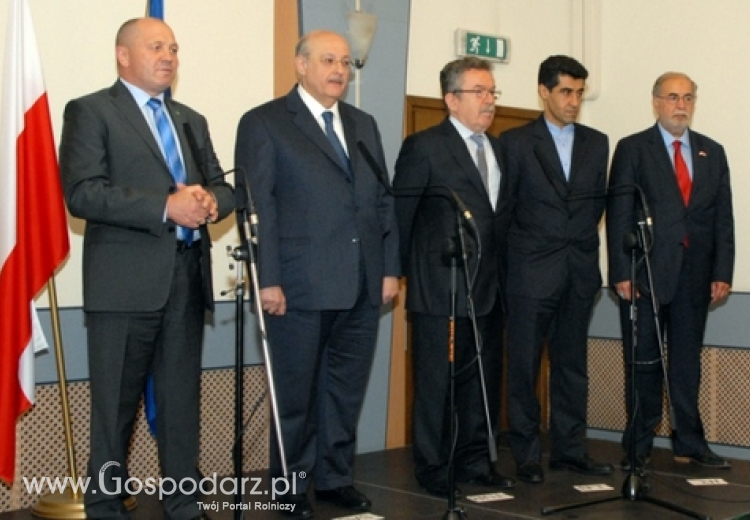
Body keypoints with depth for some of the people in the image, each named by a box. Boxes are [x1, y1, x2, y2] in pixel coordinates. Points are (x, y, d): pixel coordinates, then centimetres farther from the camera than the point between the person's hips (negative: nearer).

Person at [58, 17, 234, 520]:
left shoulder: (192, 120, 20)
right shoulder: (90, 111, -1)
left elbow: (223, 186, 15)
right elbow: (82, 193, -13)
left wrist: (210, 202, -9)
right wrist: (166, 207, -20)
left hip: (187, 277, 6)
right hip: (125, 280, -6)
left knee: (183, 398, 11)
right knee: (116, 402, 1)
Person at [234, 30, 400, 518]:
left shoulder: (364, 124, 16)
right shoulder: (264, 123, -2)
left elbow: (383, 200, 15)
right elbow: (258, 206, -8)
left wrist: (390, 268, 8)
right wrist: (268, 279, -14)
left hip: (362, 287, 5)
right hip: (301, 287, -5)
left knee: (347, 390, 12)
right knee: (296, 392, 5)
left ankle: (335, 477, 25)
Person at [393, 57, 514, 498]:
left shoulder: (499, 148, 14)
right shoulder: (424, 147, -6)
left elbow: (499, 215, 14)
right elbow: (400, 214, -4)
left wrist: (500, 270, 7)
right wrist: (410, 270, -1)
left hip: (488, 287, 6)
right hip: (441, 288, -6)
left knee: (485, 377, 11)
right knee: (437, 380, 1)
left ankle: (475, 461, 22)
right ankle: (433, 468, 11)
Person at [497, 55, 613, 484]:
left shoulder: (597, 143, 9)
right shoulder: (515, 142, -2)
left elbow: (598, 199, 15)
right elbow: (504, 206, 0)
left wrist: (583, 237, 7)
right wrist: (524, 247, 2)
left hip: (581, 271, 4)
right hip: (532, 271, -4)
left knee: (572, 364, 10)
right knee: (525, 365, 0)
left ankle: (570, 449, 18)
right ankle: (526, 456, 8)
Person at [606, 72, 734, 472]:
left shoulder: (712, 153, 12)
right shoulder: (632, 150, 1)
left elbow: (723, 217, 10)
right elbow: (618, 215, -5)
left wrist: (722, 272, 1)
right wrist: (622, 273, -12)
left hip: (695, 274, 4)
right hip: (646, 273, -3)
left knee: (688, 362, 9)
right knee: (643, 363, 3)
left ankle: (689, 443, 18)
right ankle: (638, 446, 12)